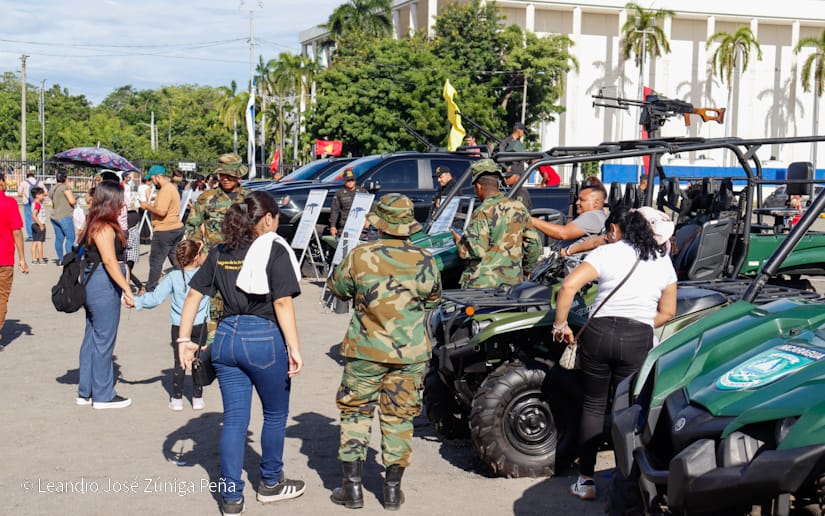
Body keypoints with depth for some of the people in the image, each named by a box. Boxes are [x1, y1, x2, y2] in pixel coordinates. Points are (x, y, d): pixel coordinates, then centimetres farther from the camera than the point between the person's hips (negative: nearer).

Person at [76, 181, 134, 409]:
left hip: (94, 285, 10)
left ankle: (86, 391, 23)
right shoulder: (104, 228, -16)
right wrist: (126, 289, -21)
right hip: (104, 286, -10)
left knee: (92, 337, 15)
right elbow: (109, 261, -21)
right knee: (104, 340, -2)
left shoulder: (95, 225, 14)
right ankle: (103, 396, 6)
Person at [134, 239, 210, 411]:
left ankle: (177, 399, 11)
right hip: (199, 326, 0)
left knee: (179, 363, 8)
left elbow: (156, 297, -9)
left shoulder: (173, 277, -8)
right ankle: (197, 398, 14)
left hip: (178, 326, 0)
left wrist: (136, 302, 1)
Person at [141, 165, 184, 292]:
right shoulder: (172, 187, 15)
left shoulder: (165, 190, -18)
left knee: (155, 261, -1)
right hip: (177, 228, 10)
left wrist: (147, 206, -11)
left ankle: (150, 289, 6)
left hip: (165, 231, -10)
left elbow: (161, 211, -25)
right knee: (176, 259, 15)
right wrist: (152, 206, 12)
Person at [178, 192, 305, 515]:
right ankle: (270, 484, 30)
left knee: (234, 419, 10)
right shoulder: (275, 251, -8)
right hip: (264, 340, -5)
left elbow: (193, 295, 7)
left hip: (226, 337, 5)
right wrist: (294, 349, -13)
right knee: (275, 414, 17)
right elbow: (283, 304, -14)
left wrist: (184, 339, 10)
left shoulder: (219, 252, 9)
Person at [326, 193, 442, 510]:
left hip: (366, 352, -1)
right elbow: (433, 300, 9)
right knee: (398, 418, 12)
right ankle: (392, 490, 17)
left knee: (355, 413, 12)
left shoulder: (360, 257, -11)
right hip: (411, 354, 2)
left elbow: (336, 288, 6)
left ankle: (352, 487, 12)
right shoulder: (424, 261, -6)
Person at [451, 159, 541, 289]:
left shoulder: (482, 213, -13)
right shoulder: (519, 208, 8)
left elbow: (475, 250, -18)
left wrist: (459, 241, 2)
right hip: (514, 281, 6)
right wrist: (524, 270, 26)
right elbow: (534, 245, 12)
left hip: (483, 284, -6)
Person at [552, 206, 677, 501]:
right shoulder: (662, 260, 13)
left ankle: (585, 481, 12)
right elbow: (667, 312, 15)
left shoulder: (607, 253, 1)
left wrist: (560, 325, -3)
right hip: (638, 341, 2)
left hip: (599, 333, -2)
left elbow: (569, 285, -13)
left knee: (593, 406, 10)